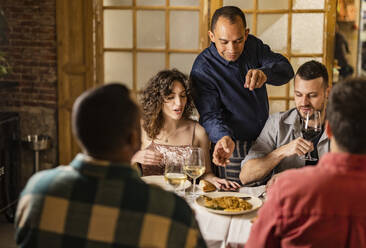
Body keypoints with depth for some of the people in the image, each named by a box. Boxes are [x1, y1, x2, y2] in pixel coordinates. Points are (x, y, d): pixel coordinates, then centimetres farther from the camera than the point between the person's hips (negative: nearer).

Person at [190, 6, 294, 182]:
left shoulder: (254, 45, -1)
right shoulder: (202, 69, -18)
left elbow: (286, 69, -12)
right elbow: (210, 115, -21)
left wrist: (265, 73, -35)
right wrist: (224, 138, -43)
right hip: (233, 150, -5)